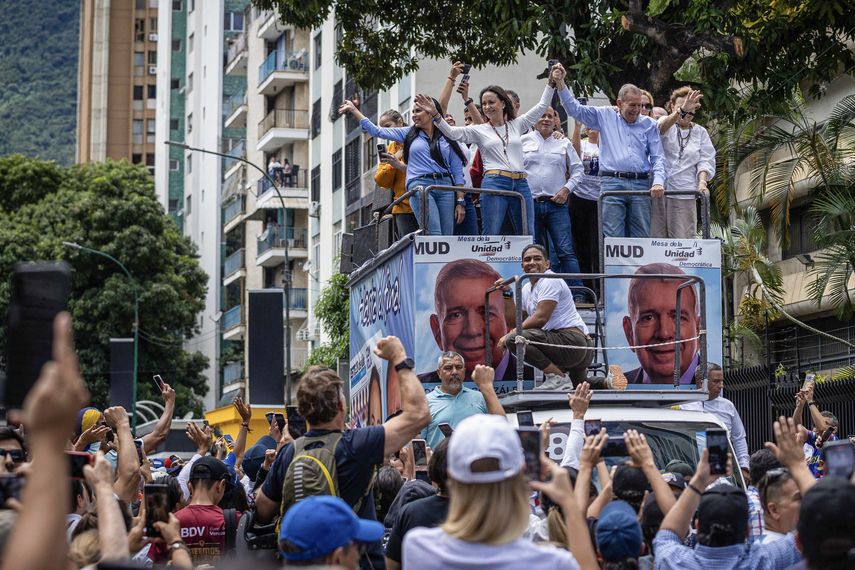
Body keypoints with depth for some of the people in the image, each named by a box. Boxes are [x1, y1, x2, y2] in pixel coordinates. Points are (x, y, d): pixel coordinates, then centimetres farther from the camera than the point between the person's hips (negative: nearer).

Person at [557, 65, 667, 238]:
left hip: (641, 184, 2)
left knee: (642, 237, 2)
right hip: (612, 184, -2)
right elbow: (575, 109, 12)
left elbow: (658, 157, 9)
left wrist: (658, 182, -7)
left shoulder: (649, 124, 14)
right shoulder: (606, 117, 12)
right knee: (613, 237, -8)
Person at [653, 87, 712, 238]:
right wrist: (681, 111, -37)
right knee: (655, 236, -4)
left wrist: (702, 181, -12)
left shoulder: (700, 132, 16)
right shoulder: (666, 124, 9)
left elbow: (706, 161, 9)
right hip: (658, 190, -1)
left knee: (682, 238, -6)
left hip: (685, 193, 1)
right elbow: (662, 127, -17)